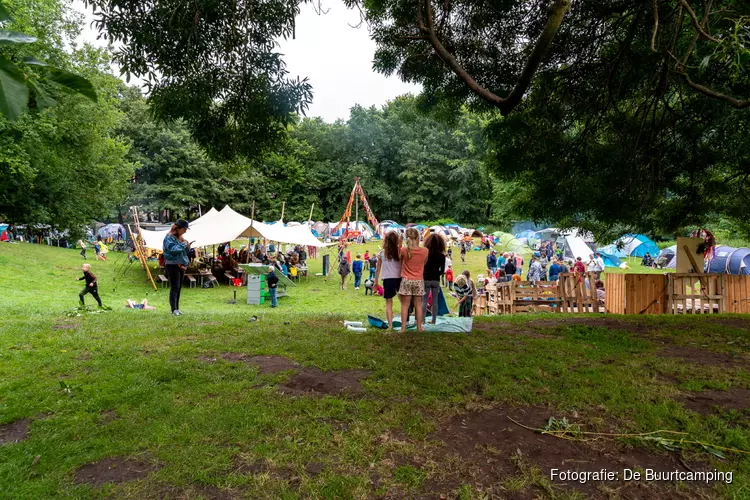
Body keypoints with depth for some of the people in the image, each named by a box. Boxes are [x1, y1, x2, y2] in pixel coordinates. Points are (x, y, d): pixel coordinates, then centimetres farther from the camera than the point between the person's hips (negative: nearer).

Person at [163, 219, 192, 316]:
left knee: (179, 287, 10)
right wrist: (183, 244, -15)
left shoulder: (181, 238, 15)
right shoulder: (169, 237, -10)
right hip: (172, 265, -8)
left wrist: (187, 247, 1)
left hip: (181, 265, 8)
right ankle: (174, 309, -8)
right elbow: (173, 249, -25)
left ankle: (177, 308, 16)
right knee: (174, 287, -9)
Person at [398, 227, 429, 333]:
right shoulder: (425, 251, -7)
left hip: (406, 280, -1)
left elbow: (399, 259, 7)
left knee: (405, 305, 4)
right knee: (418, 305, 9)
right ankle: (419, 327, 13)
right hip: (419, 281, 1)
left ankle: (403, 327, 4)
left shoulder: (404, 250, -11)